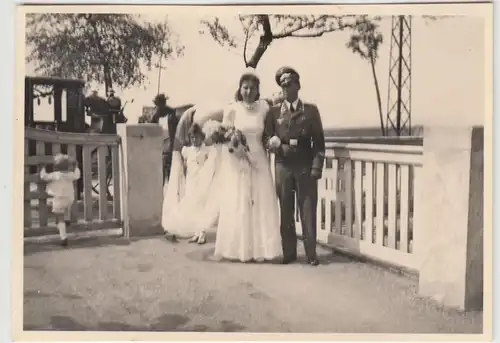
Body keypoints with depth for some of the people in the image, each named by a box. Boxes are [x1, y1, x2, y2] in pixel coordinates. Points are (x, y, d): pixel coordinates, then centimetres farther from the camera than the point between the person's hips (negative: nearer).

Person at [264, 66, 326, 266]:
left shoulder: (311, 110, 5)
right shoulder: (274, 112, 9)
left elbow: (319, 141, 2)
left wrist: (316, 167, -7)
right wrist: (278, 147, -12)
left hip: (305, 167, -1)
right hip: (283, 167, 2)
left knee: (308, 211, 0)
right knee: (285, 212, 5)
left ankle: (311, 253, 8)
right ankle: (289, 252, 15)